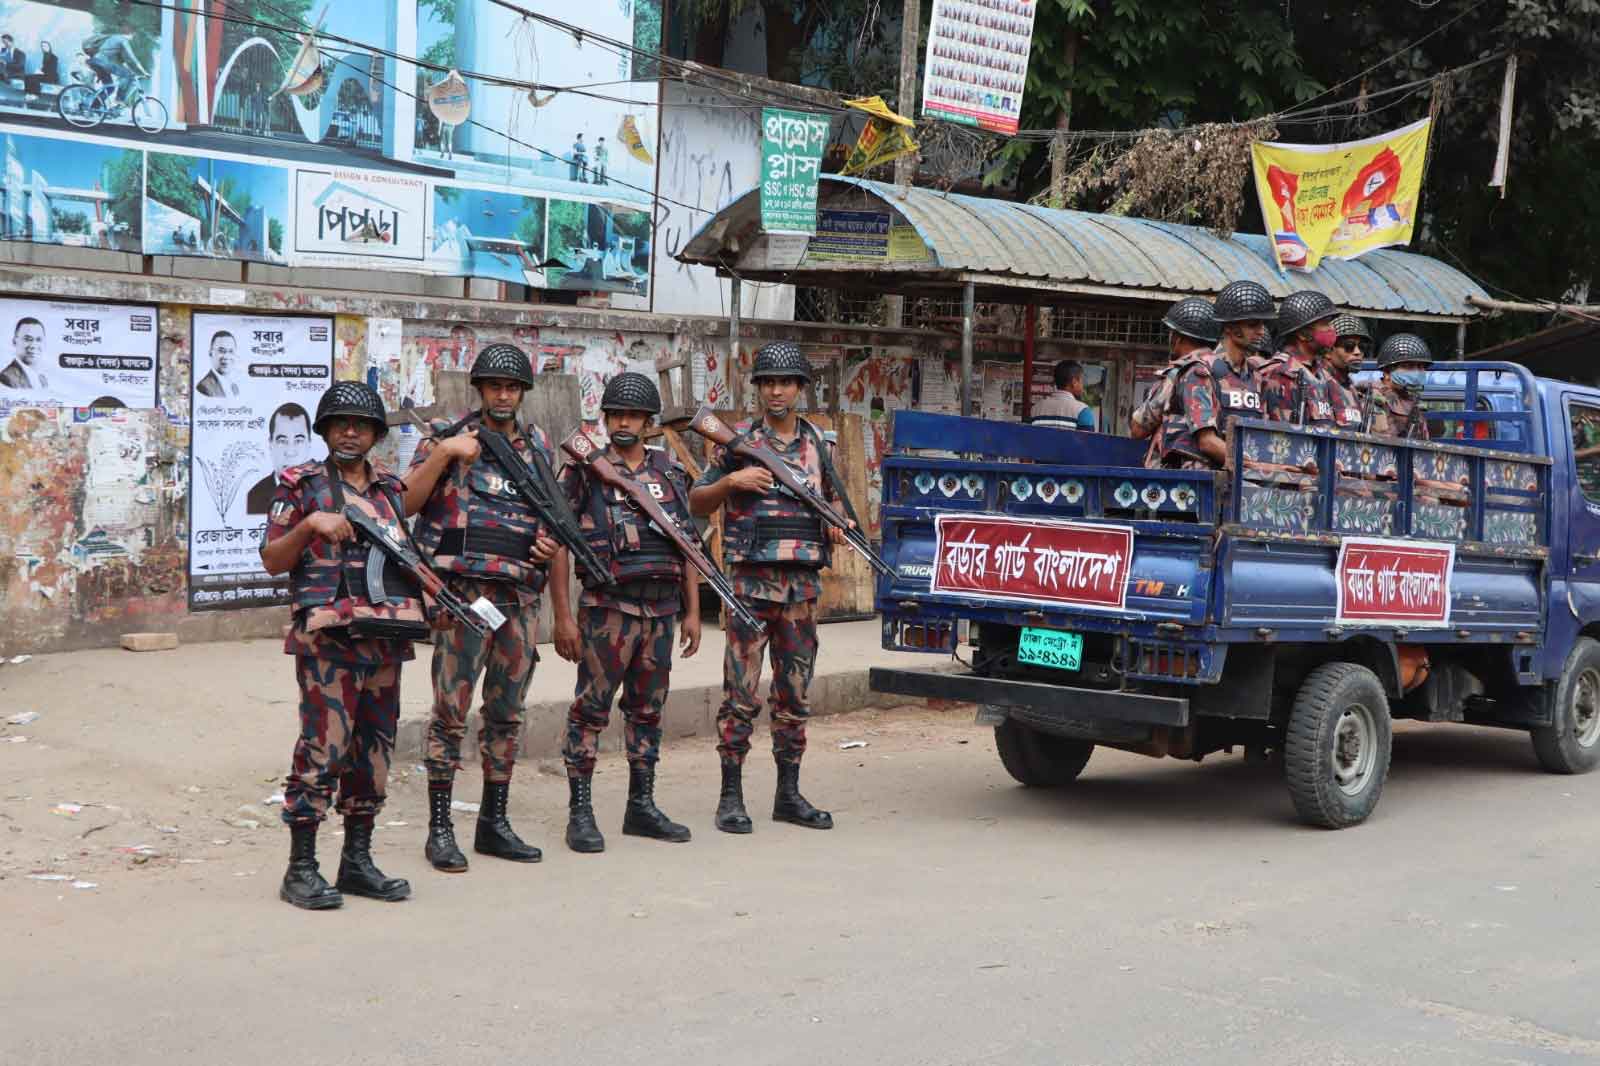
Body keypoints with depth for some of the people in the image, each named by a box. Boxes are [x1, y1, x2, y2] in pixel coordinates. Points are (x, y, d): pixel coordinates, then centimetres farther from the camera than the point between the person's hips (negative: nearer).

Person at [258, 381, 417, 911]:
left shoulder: (391, 489, 17)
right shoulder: (302, 484, 2)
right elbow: (272, 561, -1)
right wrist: (309, 524, -16)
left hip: (385, 640, 6)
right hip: (328, 639, -6)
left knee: (374, 750, 9)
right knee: (322, 748, -9)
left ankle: (357, 861, 18)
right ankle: (301, 869, -2)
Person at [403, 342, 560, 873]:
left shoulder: (539, 447, 15)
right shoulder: (449, 436, 0)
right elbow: (406, 503, -8)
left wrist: (551, 542, 4)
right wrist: (442, 452, -18)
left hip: (521, 596, 5)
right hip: (464, 593, -5)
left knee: (506, 713, 10)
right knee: (451, 711, -5)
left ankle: (494, 822, 19)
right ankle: (439, 829, 3)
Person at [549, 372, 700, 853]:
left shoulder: (671, 473, 11)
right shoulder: (584, 470, -2)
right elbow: (558, 545, -5)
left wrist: (692, 612, 9)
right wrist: (562, 616, -11)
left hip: (661, 610, 5)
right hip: (607, 609, -5)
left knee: (648, 710, 12)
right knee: (590, 710, -4)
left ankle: (642, 807, 21)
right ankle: (580, 814, 2)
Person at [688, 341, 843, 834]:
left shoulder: (817, 443, 12)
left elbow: (829, 499, 24)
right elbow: (696, 503, 3)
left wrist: (836, 525, 3)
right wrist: (731, 481, -14)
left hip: (803, 584, 4)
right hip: (751, 581, -4)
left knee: (795, 695, 9)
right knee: (741, 695, -3)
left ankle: (789, 794, 18)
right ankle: (731, 797, 3)